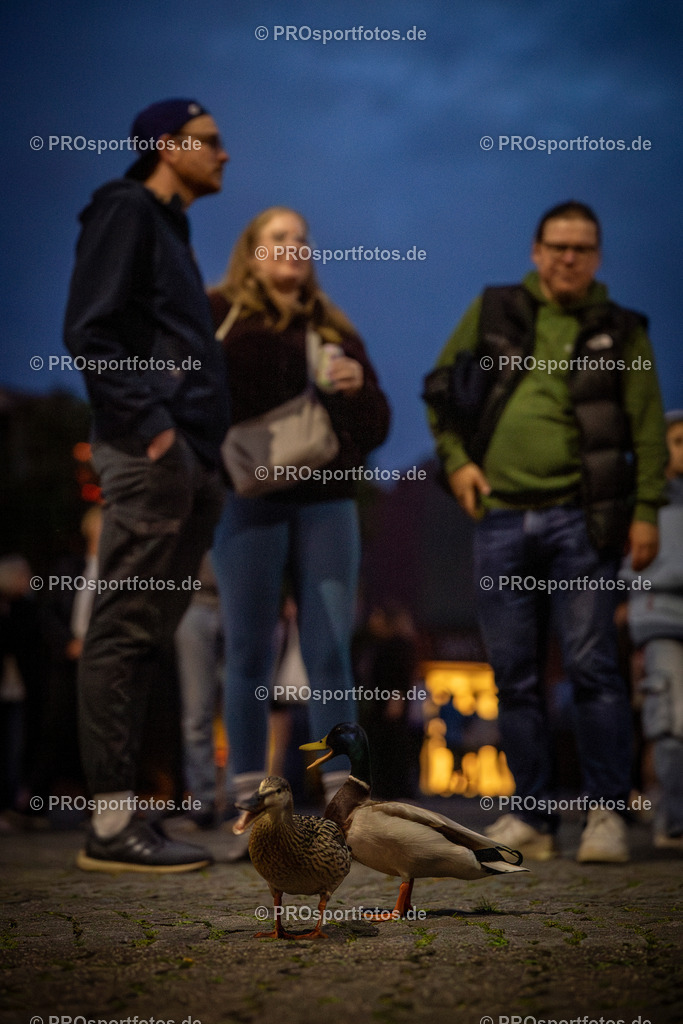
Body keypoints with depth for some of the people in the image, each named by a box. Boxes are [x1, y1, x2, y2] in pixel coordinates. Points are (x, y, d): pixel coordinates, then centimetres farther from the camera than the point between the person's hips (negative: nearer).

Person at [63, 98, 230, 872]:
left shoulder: (167, 226, 24)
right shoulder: (126, 212, -3)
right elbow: (88, 330, -14)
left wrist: (205, 449, 17)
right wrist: (147, 422, -19)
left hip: (185, 459, 9)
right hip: (149, 453, -9)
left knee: (141, 634, 9)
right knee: (125, 630, -9)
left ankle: (121, 808, 14)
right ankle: (112, 821, -8)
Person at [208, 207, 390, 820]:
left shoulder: (335, 331, 19)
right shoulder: (218, 315, 8)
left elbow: (376, 427, 17)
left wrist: (360, 387, -3)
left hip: (326, 501, 3)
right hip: (250, 501, -3)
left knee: (331, 651, -1)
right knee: (250, 653, 0)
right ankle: (249, 798, 6)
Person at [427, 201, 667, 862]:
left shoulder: (619, 331, 8)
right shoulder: (493, 312, 12)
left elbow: (648, 428, 4)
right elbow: (441, 387, 18)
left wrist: (646, 510, -5)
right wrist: (455, 458, 4)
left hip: (580, 518, -2)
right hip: (500, 517, 3)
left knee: (591, 666, -8)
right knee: (514, 678, 5)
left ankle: (605, 813, 1)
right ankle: (533, 821, 12)